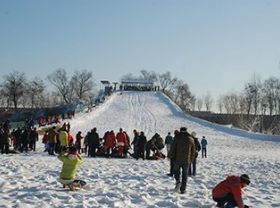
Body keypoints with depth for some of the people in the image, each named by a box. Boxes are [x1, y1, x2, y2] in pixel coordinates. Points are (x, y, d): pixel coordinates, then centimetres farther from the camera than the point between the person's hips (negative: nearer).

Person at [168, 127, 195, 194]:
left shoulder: (177, 138, -2)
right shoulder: (191, 139, 8)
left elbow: (172, 148, -5)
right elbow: (193, 151, 13)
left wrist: (169, 156, 7)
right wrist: (191, 159, 23)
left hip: (178, 159, -2)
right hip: (187, 160, 2)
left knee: (176, 170, 18)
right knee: (185, 174, 10)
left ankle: (178, 181, -9)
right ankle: (183, 189, 7)